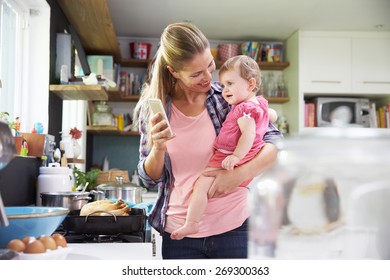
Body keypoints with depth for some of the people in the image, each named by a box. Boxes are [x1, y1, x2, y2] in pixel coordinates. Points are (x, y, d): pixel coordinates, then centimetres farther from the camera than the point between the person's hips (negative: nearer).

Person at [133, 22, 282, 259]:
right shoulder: (153, 108, -1)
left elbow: (276, 143, -5)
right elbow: (151, 180, 3)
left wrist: (239, 174, -21)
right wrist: (158, 149, -18)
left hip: (233, 227, -1)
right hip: (179, 234, 1)